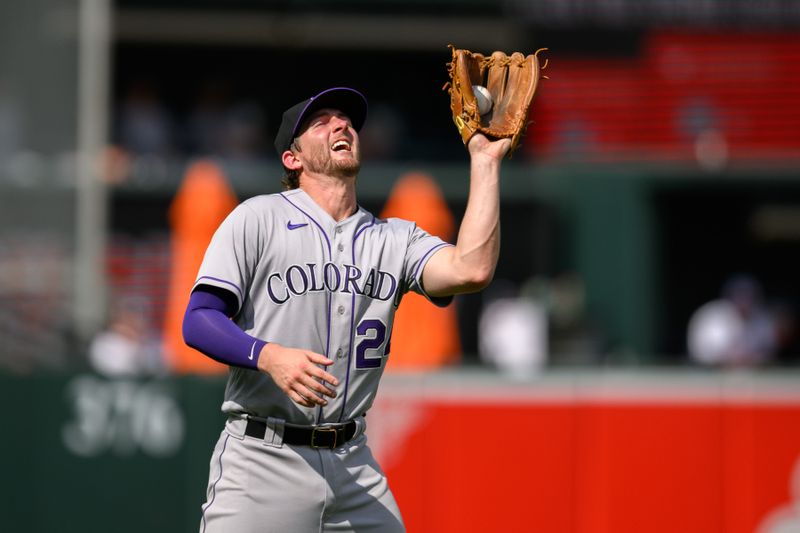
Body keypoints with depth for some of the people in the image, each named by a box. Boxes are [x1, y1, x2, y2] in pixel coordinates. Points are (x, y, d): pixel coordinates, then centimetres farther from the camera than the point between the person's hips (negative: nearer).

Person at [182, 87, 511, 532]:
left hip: (355, 467, 4)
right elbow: (198, 321, -6)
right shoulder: (258, 219, 1)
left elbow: (470, 270, -7)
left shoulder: (395, 239, 12)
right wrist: (269, 356, -25)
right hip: (261, 460, -4)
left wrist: (485, 161, -5)